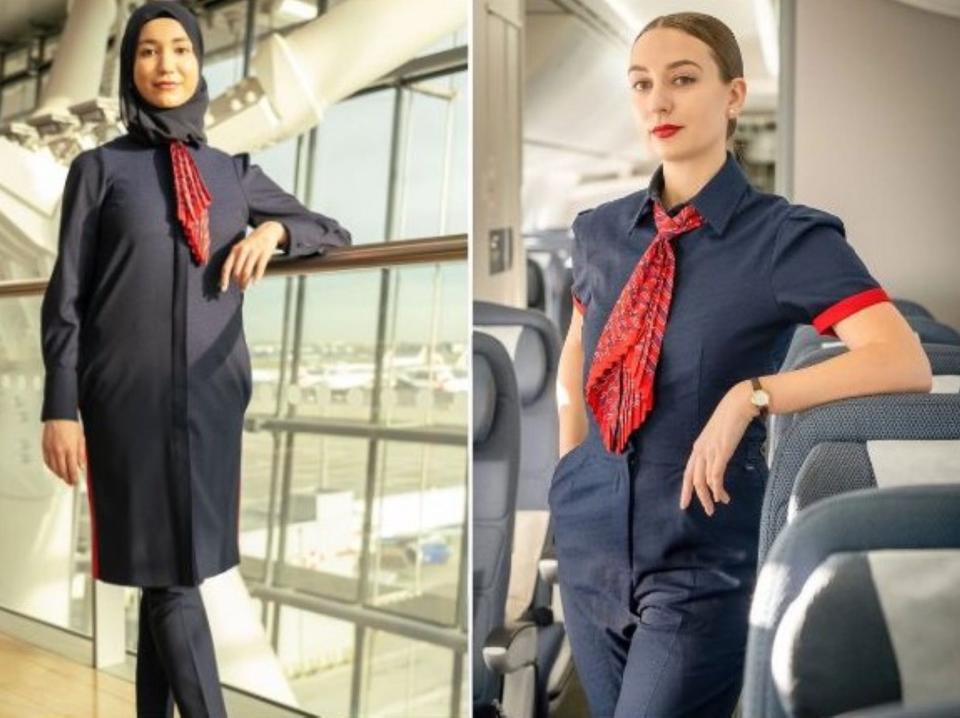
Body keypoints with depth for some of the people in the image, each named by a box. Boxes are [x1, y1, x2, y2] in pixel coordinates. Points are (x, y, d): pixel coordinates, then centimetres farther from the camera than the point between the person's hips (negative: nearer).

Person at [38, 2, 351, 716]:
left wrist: (274, 229, -4)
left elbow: (333, 232, 18)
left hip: (213, 396, 3)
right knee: (169, 576, -4)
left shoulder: (233, 172, 13)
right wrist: (60, 408, -6)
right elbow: (66, 296, 2)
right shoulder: (99, 168, 4)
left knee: (169, 575, 9)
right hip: (129, 398, -3)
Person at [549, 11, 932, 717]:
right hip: (590, 541, 5)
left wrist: (750, 396, -28)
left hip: (704, 559, -5)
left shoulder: (787, 236, -12)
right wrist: (569, 472, 9)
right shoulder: (600, 230, 2)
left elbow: (907, 363, -23)